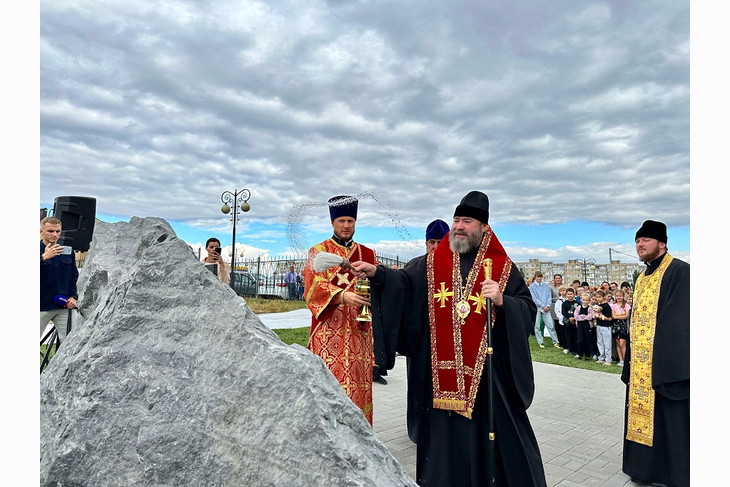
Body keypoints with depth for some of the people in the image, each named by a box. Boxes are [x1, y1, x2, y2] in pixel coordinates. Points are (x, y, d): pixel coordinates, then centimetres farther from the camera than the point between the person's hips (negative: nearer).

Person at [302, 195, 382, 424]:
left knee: (358, 382, 4)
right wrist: (343, 295, -28)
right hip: (329, 332, -3)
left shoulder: (368, 254, 15)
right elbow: (314, 286, -11)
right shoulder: (318, 252, 4)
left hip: (359, 330, 3)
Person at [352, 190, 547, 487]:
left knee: (498, 431, 7)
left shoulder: (503, 266, 2)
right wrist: (375, 272, -21)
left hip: (487, 368, -1)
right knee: (445, 434, 11)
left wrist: (502, 301, -20)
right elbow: (404, 284, -5)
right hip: (442, 368, 1)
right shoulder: (432, 263, 7)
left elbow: (528, 310, -1)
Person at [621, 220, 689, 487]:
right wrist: (630, 360, 16)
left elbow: (681, 320, -18)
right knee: (643, 413, 14)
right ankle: (647, 466, 27)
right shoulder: (642, 278, 14)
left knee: (669, 419, 2)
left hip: (665, 362, -8)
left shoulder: (679, 272, -11)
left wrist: (675, 363, -22)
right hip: (641, 364, 8)